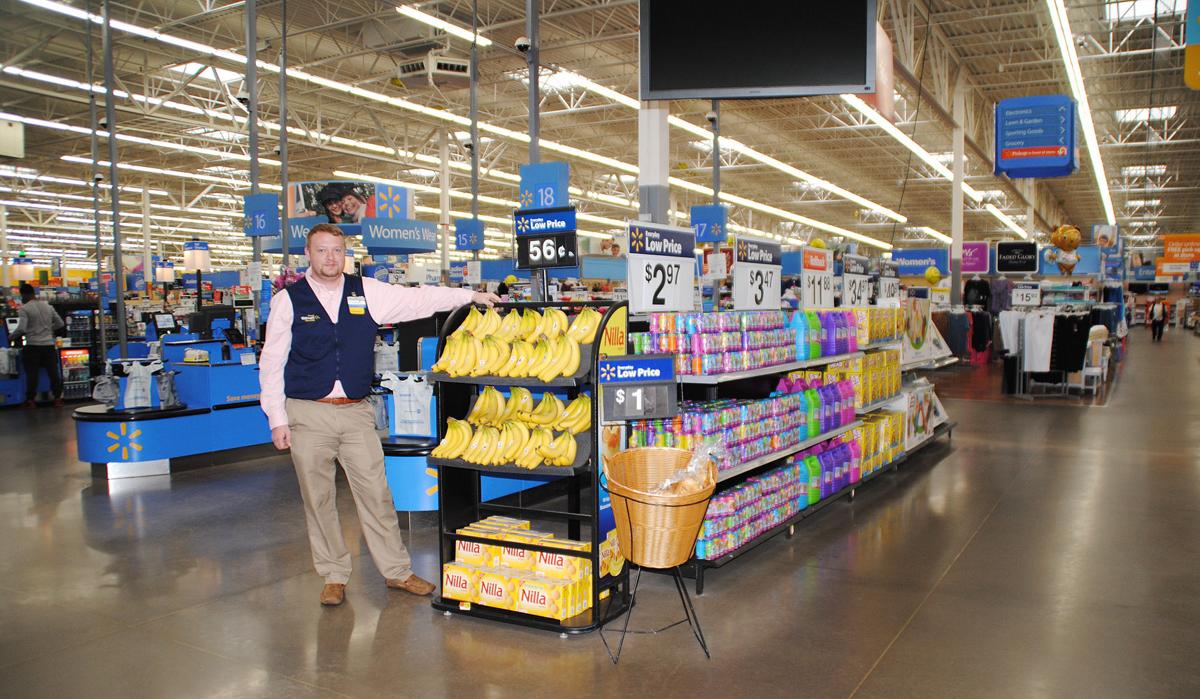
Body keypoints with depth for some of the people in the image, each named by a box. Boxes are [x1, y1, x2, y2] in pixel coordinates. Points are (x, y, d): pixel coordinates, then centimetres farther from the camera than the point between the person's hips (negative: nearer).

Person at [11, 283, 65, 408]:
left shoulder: (24, 309, -8)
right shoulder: (48, 306, 8)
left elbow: (21, 329, -17)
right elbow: (60, 324, 13)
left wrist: (12, 337, 1)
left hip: (33, 346, -4)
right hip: (49, 345, 4)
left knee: (32, 374, 3)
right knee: (53, 372, 7)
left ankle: (30, 400, 8)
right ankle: (58, 398, 9)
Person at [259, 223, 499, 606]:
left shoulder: (366, 292, 5)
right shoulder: (288, 300, 0)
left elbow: (416, 299, 5)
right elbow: (272, 363, 1)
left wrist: (470, 295, -2)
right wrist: (277, 419, -4)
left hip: (356, 412, 1)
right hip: (308, 414, -1)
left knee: (375, 492, 4)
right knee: (318, 500, 7)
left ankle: (397, 571, 17)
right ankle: (334, 576, 22)